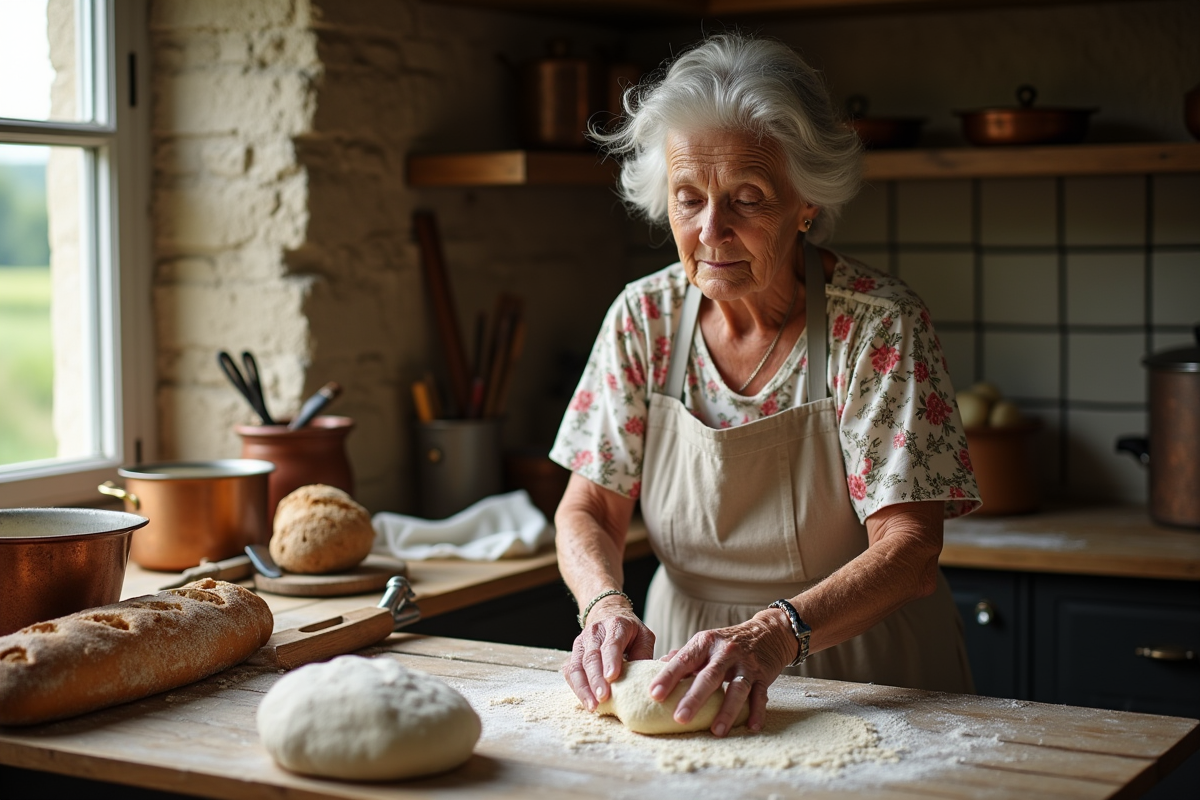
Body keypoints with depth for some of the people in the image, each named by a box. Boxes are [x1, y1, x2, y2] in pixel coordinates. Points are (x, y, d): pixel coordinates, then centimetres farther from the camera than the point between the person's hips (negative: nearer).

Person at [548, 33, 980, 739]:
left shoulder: (879, 324, -13)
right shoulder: (644, 317, -2)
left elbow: (908, 551, -19)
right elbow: (589, 510, 1)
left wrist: (778, 633, -35)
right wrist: (606, 605, -21)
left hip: (867, 684, -3)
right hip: (689, 675, 3)